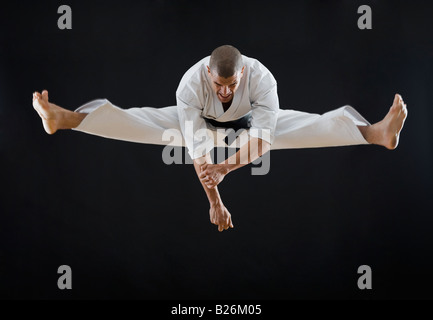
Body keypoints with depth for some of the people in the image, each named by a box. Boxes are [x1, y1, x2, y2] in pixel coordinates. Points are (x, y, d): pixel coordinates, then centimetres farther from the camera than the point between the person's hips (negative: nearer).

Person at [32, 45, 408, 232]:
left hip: (249, 124, 0)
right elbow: (197, 147, -38)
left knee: (310, 124, -23)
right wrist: (215, 202, -40)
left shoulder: (262, 77, -38)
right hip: (202, 123, 0)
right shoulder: (192, 83, -37)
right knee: (141, 121, -18)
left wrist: (225, 169, -58)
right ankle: (62, 119, -16)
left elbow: (262, 140, -42)